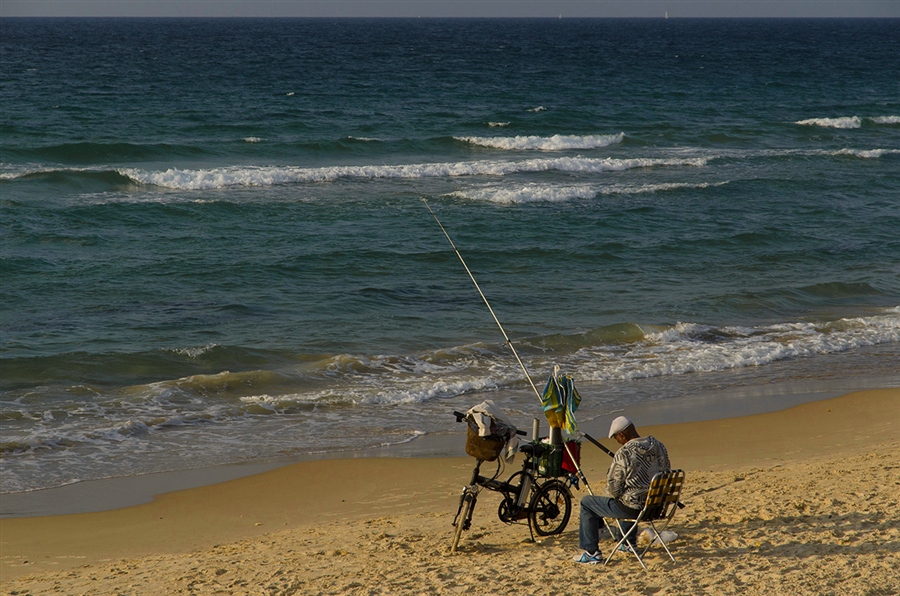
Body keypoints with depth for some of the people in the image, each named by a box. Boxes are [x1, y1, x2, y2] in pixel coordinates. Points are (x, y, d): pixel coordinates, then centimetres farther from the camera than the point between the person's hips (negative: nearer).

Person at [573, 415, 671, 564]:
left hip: (634, 509, -7)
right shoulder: (659, 447, 0)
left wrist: (616, 494, 8)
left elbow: (613, 489, -15)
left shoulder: (624, 454, -21)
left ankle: (592, 553, 13)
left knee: (586, 503, 11)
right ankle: (629, 543, 49)